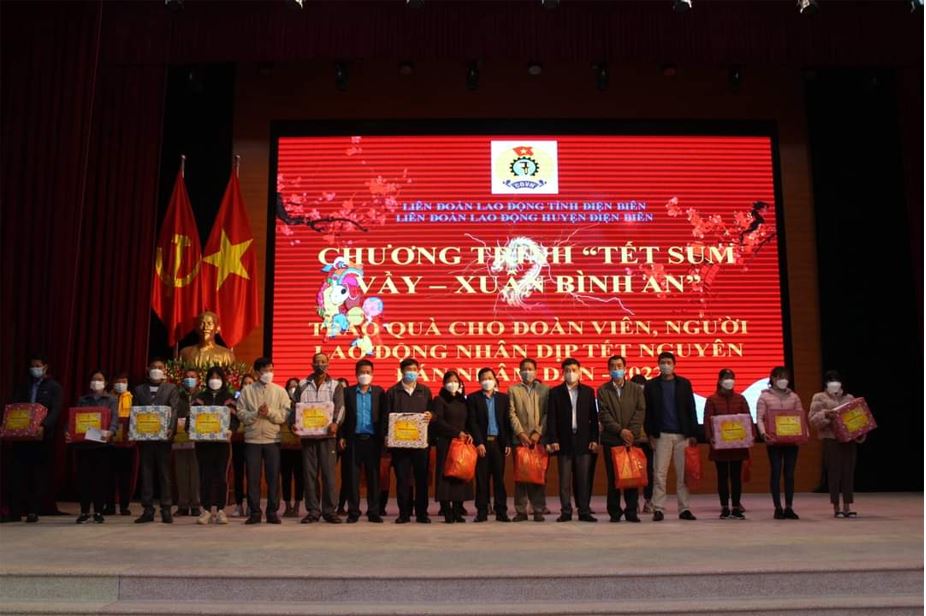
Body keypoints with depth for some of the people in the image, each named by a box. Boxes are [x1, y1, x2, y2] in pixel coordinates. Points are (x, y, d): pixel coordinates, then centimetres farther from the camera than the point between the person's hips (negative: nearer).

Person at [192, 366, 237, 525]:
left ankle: (220, 510, 6)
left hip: (222, 441, -1)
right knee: (205, 475, -1)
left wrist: (230, 430, -16)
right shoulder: (199, 397, 13)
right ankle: (206, 510, 4)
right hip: (203, 441, 1)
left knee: (221, 475, -1)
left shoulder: (229, 397, 9)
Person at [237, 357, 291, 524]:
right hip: (252, 439, 0)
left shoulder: (280, 391, 6)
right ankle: (254, 512, 12)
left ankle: (272, 512, 10)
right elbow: (241, 414, 0)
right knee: (253, 477, 3)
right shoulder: (247, 391, 7)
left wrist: (270, 412, -15)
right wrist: (256, 414, -15)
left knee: (273, 477, 2)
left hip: (273, 439, 0)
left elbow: (286, 415, -2)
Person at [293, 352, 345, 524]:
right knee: (309, 473, 3)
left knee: (328, 472, -3)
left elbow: (340, 407, -3)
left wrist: (336, 423, -22)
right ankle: (312, 510, 9)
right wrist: (293, 423, -11)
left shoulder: (335, 386, 7)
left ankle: (329, 510, 4)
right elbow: (295, 407, 8)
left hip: (327, 435, -2)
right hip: (307, 435, 2)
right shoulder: (303, 386, 11)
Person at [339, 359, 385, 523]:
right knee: (353, 477, 2)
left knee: (373, 476, 3)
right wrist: (342, 437, -2)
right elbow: (343, 415, 5)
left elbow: (383, 416, 5)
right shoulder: (348, 392, 7)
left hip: (373, 439, 0)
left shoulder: (379, 392, 7)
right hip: (353, 439, 0)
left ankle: (374, 511, 10)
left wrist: (382, 437, -3)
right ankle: (353, 512, 10)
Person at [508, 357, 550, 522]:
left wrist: (538, 433, -8)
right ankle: (521, 510, 5)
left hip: (539, 438, 0)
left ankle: (538, 510, 6)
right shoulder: (513, 390, 11)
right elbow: (512, 414, 4)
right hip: (520, 439, 0)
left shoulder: (545, 390, 10)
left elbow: (547, 414, 3)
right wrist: (520, 433, -7)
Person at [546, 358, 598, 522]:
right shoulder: (555, 392, 5)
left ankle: (584, 511, 8)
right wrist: (552, 440, -6)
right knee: (564, 479, 1)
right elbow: (551, 418, 1)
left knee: (583, 478, 2)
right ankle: (566, 511, 7)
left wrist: (594, 439, 1)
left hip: (583, 440, 1)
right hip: (564, 441, -1)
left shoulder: (588, 391, 10)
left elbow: (593, 417, 8)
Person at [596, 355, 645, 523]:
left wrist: (632, 432, -10)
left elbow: (640, 412, 1)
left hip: (631, 439, 1)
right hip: (611, 440, -1)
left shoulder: (636, 389, 10)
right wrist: (620, 430, -12)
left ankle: (631, 511, 7)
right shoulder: (603, 390, 7)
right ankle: (614, 512, 7)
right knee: (613, 477, 1)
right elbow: (603, 414, -2)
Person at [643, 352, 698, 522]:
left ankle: (684, 509, 10)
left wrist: (693, 433, -1)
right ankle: (658, 509, 2)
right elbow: (647, 411, 4)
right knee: (659, 474, -2)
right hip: (662, 435, -1)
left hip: (682, 435, 1)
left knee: (683, 474, 4)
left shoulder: (684, 383, 8)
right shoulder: (651, 385, 5)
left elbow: (691, 409, 5)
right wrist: (650, 434, -3)